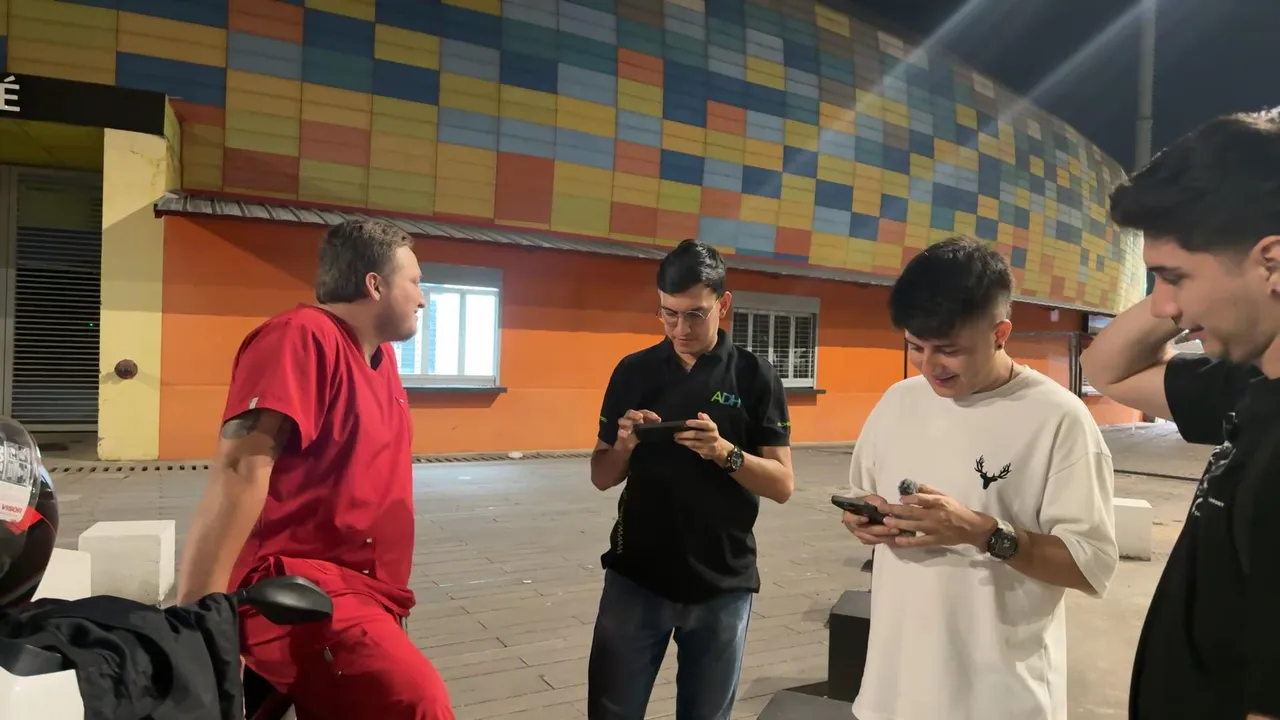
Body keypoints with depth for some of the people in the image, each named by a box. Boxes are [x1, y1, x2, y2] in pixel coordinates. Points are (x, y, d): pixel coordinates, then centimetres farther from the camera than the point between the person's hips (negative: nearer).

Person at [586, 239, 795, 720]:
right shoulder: (633, 371, 0)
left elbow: (783, 485, -5)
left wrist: (724, 452, -23)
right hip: (636, 576, 1)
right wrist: (624, 446, -17)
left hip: (722, 584, -1)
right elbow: (602, 478, 5)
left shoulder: (755, 376, -4)